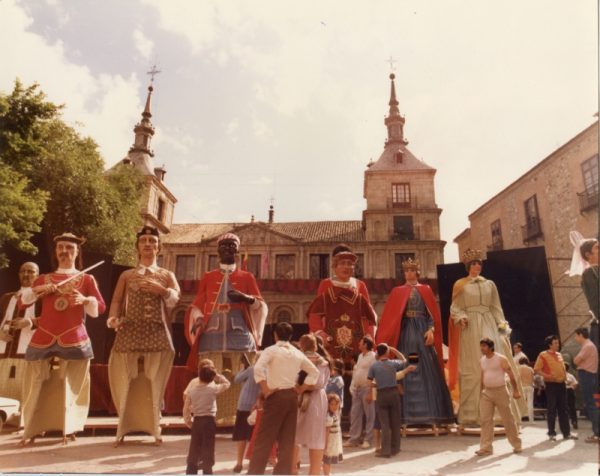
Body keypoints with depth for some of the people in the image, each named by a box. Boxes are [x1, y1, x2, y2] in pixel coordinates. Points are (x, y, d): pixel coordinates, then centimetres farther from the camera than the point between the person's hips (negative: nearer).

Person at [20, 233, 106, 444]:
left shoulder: (87, 279, 11)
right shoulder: (43, 278, 18)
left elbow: (100, 308, 4)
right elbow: (24, 299, 7)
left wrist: (84, 300, -16)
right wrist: (39, 289, -11)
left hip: (74, 339, -2)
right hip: (43, 338, 2)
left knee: (71, 387, -1)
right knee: (36, 386, 2)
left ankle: (68, 429, 9)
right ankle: (31, 430, 12)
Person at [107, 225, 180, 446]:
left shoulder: (167, 275, 14)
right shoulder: (126, 275, 15)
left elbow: (175, 297, -2)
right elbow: (116, 300, 5)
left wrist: (161, 289, -20)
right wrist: (113, 318, -14)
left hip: (157, 333, 0)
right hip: (130, 332, 0)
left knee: (154, 383, 3)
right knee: (126, 382, 3)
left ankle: (154, 429, 15)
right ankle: (123, 429, 16)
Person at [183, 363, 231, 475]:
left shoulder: (192, 389, 1)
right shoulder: (213, 388, -9)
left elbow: (186, 408, 3)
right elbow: (227, 383, 7)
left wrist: (188, 421, 14)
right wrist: (217, 376, 8)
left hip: (196, 421, 4)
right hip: (209, 420, -4)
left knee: (194, 449, 14)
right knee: (208, 449, 4)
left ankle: (191, 471, 20)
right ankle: (207, 471, 8)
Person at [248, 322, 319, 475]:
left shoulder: (271, 350, -4)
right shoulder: (298, 353, 11)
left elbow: (258, 369, -21)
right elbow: (315, 372, 15)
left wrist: (265, 390, -13)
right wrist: (301, 389, 12)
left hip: (276, 396, -5)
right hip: (292, 397, 5)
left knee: (264, 439, 1)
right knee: (287, 440, 11)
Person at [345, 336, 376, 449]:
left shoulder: (373, 356, -11)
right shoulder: (360, 356, 16)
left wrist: (371, 391, -19)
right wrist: (352, 386, 12)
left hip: (367, 389, -8)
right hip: (357, 389, 9)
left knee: (369, 415, 1)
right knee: (355, 414, 10)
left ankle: (368, 440, 9)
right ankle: (354, 439, 17)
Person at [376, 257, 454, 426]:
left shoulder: (426, 290, 9)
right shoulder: (397, 291, 9)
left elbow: (433, 313, 4)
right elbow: (389, 316, 6)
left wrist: (431, 330, -12)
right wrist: (382, 339, -3)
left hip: (422, 331, 0)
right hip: (404, 333, 0)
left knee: (426, 370, -3)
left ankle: (429, 412, 3)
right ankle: (408, 414, 2)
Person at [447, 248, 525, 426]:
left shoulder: (490, 284, 15)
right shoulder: (460, 285, 7)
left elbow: (496, 308, 13)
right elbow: (455, 307, 3)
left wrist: (503, 328, 3)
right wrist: (460, 318, -17)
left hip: (489, 326, 3)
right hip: (470, 329, -3)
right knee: (473, 369, -4)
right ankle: (473, 414, -1)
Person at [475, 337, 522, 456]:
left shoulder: (501, 359, -10)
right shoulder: (482, 361, 7)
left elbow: (511, 375, -9)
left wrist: (515, 391, -12)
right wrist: (481, 391, 15)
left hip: (500, 391, -5)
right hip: (486, 393, 5)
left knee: (508, 419, 6)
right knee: (485, 419, -1)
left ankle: (516, 445, 24)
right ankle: (486, 447, 3)